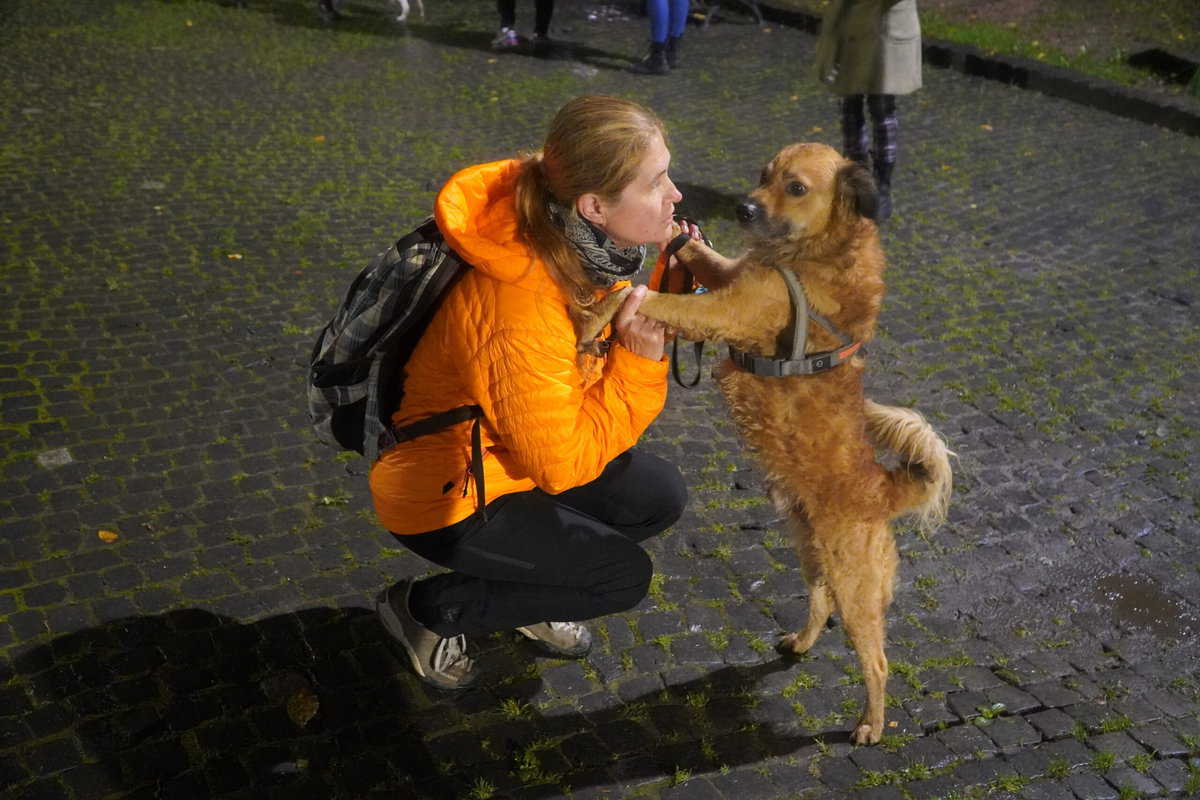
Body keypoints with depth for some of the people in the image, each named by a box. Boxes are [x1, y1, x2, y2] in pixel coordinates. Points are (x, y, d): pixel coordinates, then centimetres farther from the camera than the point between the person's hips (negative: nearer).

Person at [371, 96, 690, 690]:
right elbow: (561, 464, -27)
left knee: (660, 496, 2)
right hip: (441, 493, -8)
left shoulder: (587, 244, -13)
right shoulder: (523, 311, -38)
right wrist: (638, 363, -30)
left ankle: (524, 585, 21)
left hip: (504, 448, 8)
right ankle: (428, 608, 7)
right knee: (623, 576, -7)